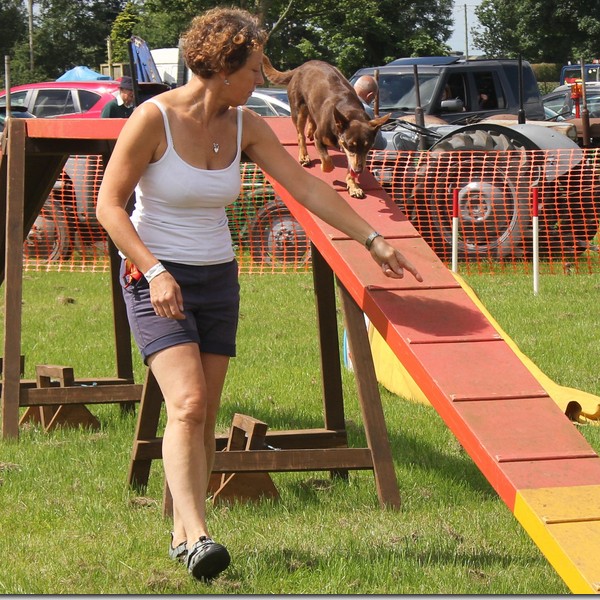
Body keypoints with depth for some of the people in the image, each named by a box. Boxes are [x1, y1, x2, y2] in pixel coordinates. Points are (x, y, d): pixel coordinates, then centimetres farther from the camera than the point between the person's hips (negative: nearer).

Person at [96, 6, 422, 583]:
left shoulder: (243, 125, 1)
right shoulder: (153, 118, -15)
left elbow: (306, 187, 5)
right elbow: (109, 205, -13)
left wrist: (372, 239, 3)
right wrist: (155, 272, -22)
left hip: (218, 278, 6)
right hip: (156, 278, -6)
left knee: (206, 414, 4)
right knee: (187, 404, -20)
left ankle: (183, 533, 14)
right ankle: (197, 536, -27)